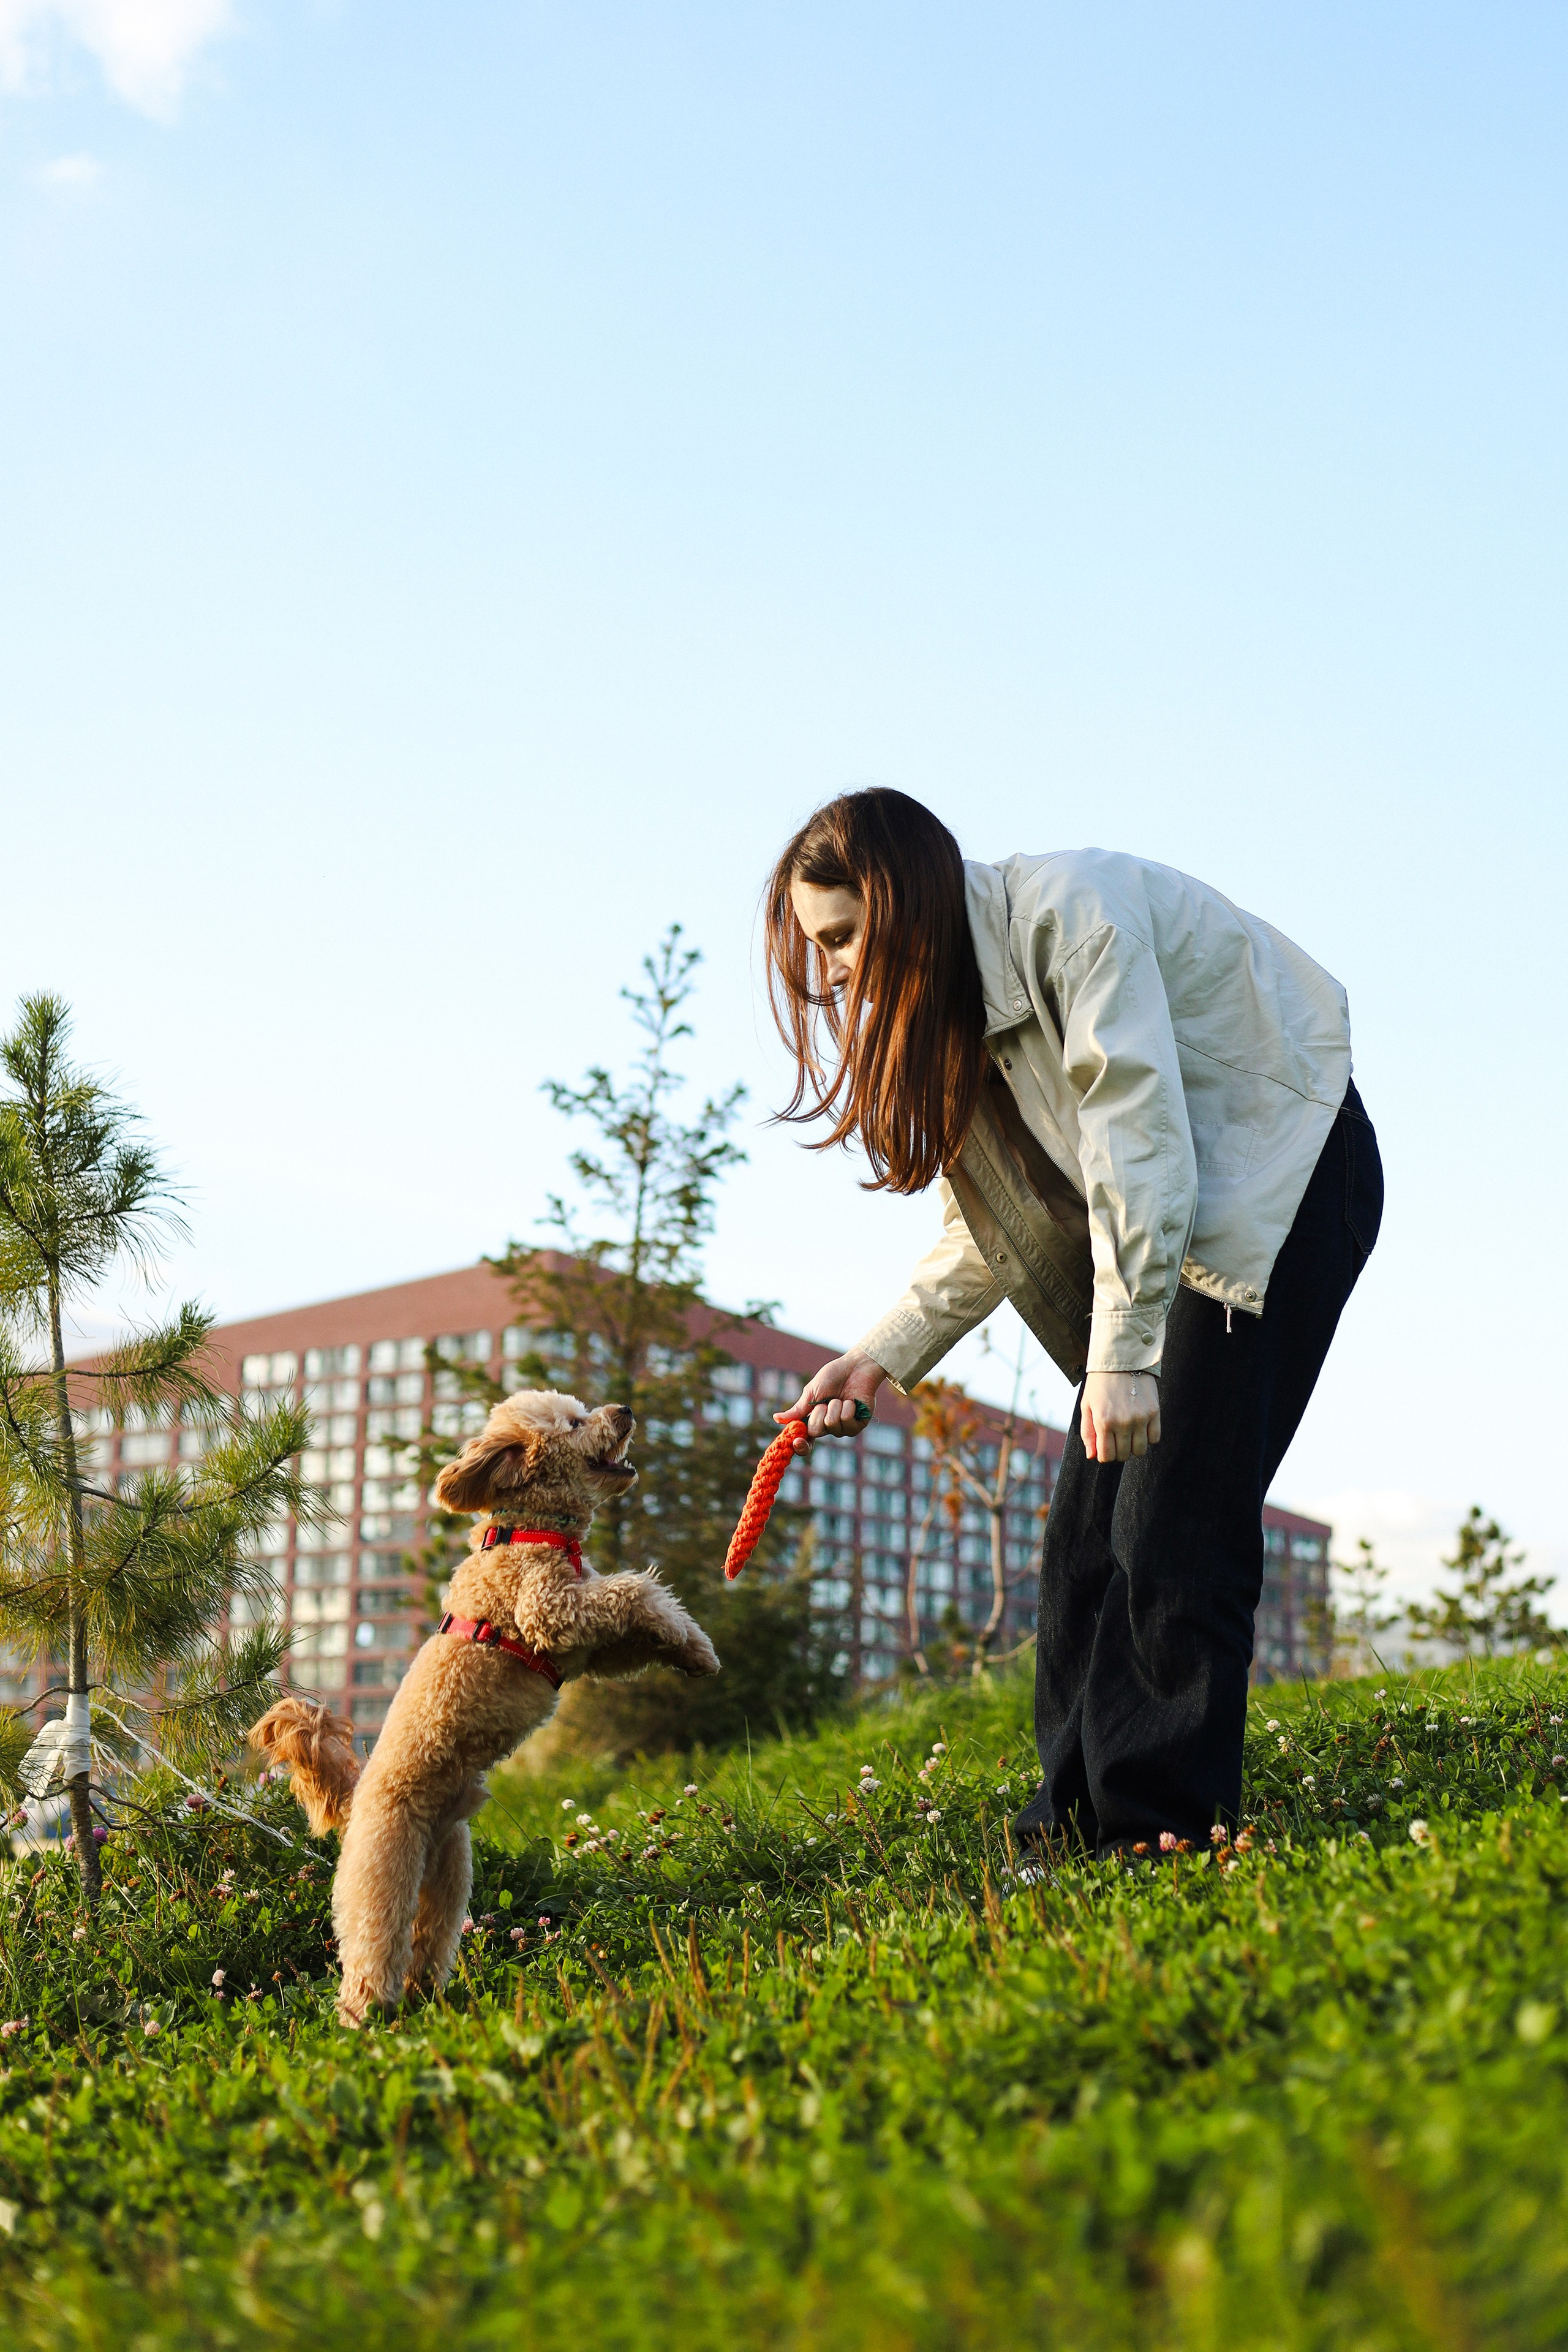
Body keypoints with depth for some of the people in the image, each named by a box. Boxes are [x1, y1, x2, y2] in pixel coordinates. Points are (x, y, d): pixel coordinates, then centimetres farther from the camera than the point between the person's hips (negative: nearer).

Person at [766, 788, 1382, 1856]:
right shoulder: (950, 1000, 7)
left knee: (1174, 1514, -16)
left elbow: (1136, 1125, -28)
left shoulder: (1070, 908, -21)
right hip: (1154, 1223, 9)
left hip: (1283, 1173, -9)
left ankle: (1165, 1833, -12)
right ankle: (1077, 1828, 5)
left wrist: (1121, 1350, -30)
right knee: (1088, 1524, 1)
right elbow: (991, 1224, 8)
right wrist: (882, 1358, -4)